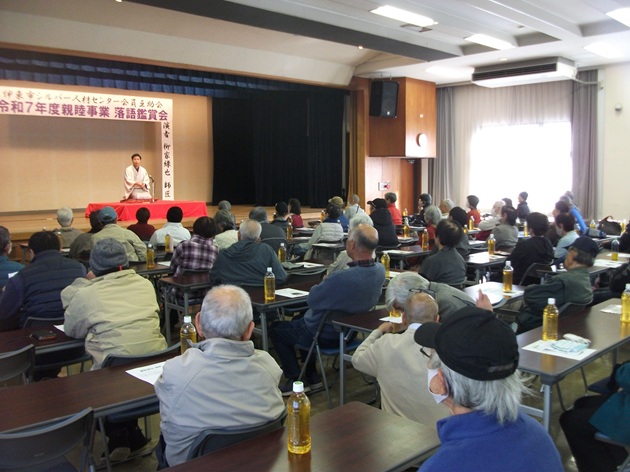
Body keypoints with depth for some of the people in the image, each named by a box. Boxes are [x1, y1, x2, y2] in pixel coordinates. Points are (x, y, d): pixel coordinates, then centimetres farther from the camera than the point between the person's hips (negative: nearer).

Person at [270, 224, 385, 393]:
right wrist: (328, 282, -3)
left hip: (327, 336, -8)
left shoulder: (342, 278, -38)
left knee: (275, 329, 16)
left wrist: (323, 282, -3)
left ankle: (295, 381, 19)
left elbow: (312, 300, -22)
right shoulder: (380, 271, -14)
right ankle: (311, 376, 35)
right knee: (299, 319, 32)